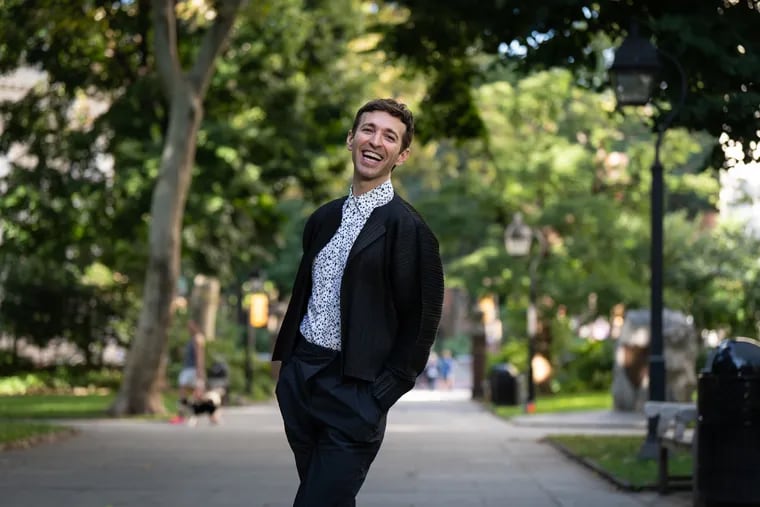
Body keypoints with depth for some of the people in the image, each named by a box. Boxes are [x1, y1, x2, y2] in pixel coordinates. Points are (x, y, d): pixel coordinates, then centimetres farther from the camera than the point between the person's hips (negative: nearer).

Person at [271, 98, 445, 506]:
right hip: (298, 375, 7)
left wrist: (383, 393, -12)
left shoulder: (407, 228, -10)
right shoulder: (324, 218, 11)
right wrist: (286, 360, 13)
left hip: (352, 391, -7)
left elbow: (420, 323, -10)